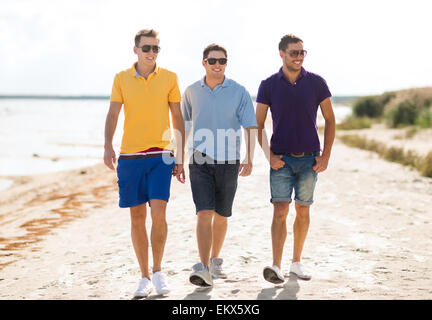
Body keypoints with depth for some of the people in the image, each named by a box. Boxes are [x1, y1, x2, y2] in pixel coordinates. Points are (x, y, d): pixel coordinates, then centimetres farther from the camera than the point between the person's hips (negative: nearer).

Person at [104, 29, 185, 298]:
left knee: (158, 213, -13)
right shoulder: (122, 79, 5)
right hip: (130, 156, 1)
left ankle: (158, 270, 7)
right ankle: (145, 277, 15)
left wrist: (181, 158, 5)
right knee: (137, 217, 4)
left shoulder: (169, 78, 4)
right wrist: (108, 147, -14)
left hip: (161, 156, -1)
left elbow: (178, 119, 8)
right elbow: (112, 116, 3)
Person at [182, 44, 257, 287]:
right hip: (200, 162, 0)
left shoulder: (239, 92, -2)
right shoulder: (192, 92, 5)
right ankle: (204, 269, -18)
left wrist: (250, 160, -13)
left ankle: (215, 260, 32)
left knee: (221, 216, 12)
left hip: (228, 162, 0)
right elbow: (184, 126, 15)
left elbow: (251, 127, -4)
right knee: (204, 213, -14)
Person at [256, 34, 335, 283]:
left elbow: (330, 120, 6)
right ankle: (276, 267, -18)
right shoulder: (269, 85, -1)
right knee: (280, 209, -12)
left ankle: (297, 262, 23)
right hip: (282, 159, -1)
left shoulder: (316, 83, 1)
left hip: (310, 159, 2)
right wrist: (269, 156, -6)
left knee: (303, 211, 9)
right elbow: (258, 125, 4)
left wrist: (325, 156, -2)